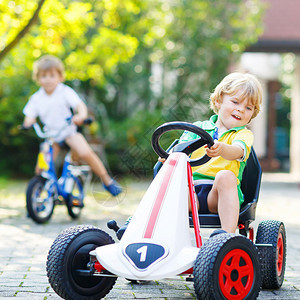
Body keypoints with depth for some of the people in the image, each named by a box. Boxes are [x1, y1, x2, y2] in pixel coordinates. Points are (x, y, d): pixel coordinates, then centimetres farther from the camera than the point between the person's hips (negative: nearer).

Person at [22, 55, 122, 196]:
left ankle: (107, 180, -8)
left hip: (69, 131, -3)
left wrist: (81, 115, -42)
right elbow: (30, 116, 1)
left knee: (85, 153, -26)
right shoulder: (36, 98, 1)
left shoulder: (65, 92, -8)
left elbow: (80, 105, -20)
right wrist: (27, 123, -24)